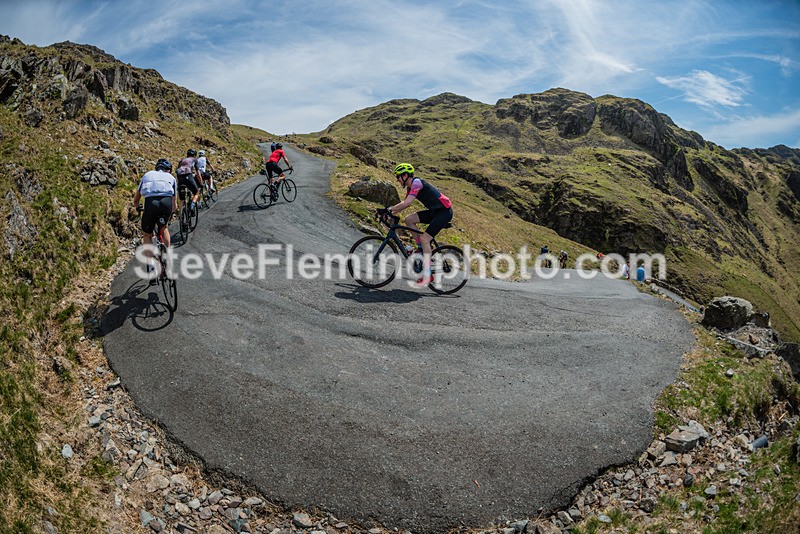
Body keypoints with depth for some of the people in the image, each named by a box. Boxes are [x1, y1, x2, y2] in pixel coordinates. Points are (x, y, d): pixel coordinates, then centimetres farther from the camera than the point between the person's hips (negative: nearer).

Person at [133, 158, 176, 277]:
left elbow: (136, 199, 34)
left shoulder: (147, 175, 31)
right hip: (167, 202, 0)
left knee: (147, 236, 17)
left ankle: (151, 262, -2)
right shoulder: (171, 177, 30)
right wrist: (170, 213, 49)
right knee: (164, 227, 31)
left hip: (151, 202, 0)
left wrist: (138, 208, 53)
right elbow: (174, 204, 30)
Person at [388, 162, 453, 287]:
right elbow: (406, 204, 19)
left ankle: (427, 275, -16)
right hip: (435, 211, 9)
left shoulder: (416, 182, -18)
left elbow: (407, 203, -27)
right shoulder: (410, 187, 12)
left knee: (424, 238, -17)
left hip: (444, 211, -9)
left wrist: (389, 209, -18)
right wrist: (391, 213, 7)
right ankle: (421, 248, 9)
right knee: (409, 219, 0)